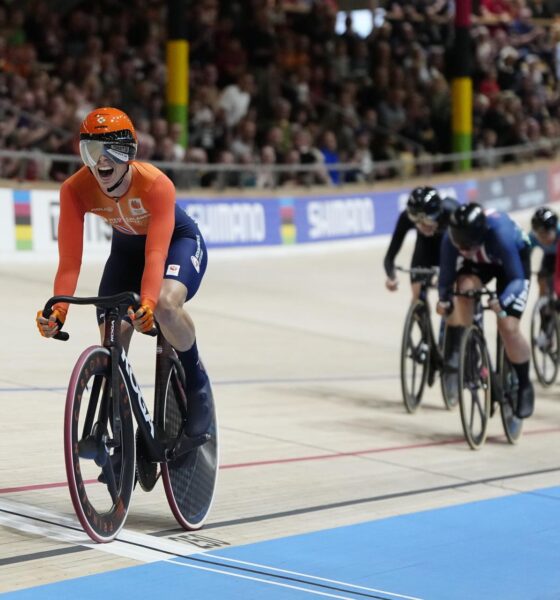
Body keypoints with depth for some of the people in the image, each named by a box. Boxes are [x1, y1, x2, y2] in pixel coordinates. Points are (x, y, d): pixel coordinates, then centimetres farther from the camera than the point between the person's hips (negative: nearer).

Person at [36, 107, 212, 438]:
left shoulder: (156, 184, -37)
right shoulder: (75, 190, -28)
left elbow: (156, 254, -44)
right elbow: (69, 261, -30)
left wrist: (147, 303, -60)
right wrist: (58, 312, -45)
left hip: (178, 240, -4)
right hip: (126, 247, 4)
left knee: (166, 304, -35)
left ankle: (196, 379, -7)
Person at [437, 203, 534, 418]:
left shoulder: (501, 234, -43)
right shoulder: (451, 238, -33)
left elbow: (517, 279, -39)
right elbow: (446, 275, -22)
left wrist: (502, 302, -56)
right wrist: (444, 299, -40)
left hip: (515, 259, -3)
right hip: (479, 263, 3)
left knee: (508, 327, -14)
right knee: (463, 289, -32)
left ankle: (524, 387, 7)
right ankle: (456, 351, -20)